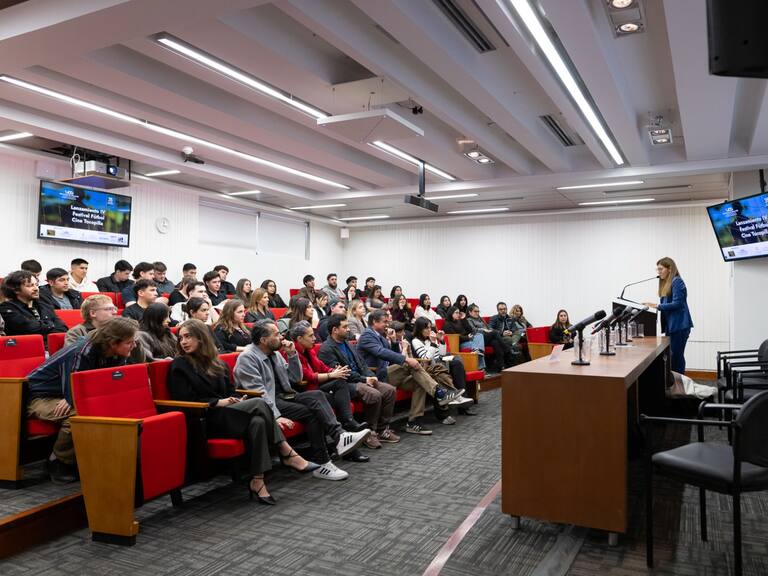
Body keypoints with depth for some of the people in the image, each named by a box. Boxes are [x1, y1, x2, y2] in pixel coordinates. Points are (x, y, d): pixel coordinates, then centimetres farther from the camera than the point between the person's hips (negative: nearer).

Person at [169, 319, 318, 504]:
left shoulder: (218, 364, 22)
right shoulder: (179, 366, 4)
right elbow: (185, 400, -5)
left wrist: (237, 400, -5)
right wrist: (219, 402, -13)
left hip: (227, 414, 6)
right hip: (206, 421, -6)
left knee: (258, 421, -28)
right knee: (258, 403, -25)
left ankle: (257, 481, -29)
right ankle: (288, 454, -21)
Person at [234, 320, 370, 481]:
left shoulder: (274, 354, 13)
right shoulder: (247, 358, -11)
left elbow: (295, 377, 16)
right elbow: (258, 393, -19)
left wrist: (292, 354, 2)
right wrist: (276, 416, -27)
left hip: (283, 396, 7)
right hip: (267, 404, -7)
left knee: (316, 395, -19)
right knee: (311, 412, -24)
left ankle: (339, 436, -32)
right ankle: (321, 464, -21)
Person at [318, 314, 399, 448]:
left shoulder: (347, 344, 18)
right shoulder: (326, 349, -10)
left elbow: (361, 363, 19)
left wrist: (371, 376, -1)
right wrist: (364, 379, -16)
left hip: (362, 380, 9)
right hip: (345, 385, -9)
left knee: (389, 390, -8)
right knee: (374, 395, -30)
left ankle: (382, 430, 0)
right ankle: (369, 433, -12)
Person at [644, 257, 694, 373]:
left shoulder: (677, 282, -11)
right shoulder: (666, 283, 16)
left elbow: (677, 303, -17)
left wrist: (657, 305, -17)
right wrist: (654, 306, 4)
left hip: (679, 325, -9)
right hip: (671, 325, 9)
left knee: (677, 357, -5)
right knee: (673, 357, 10)